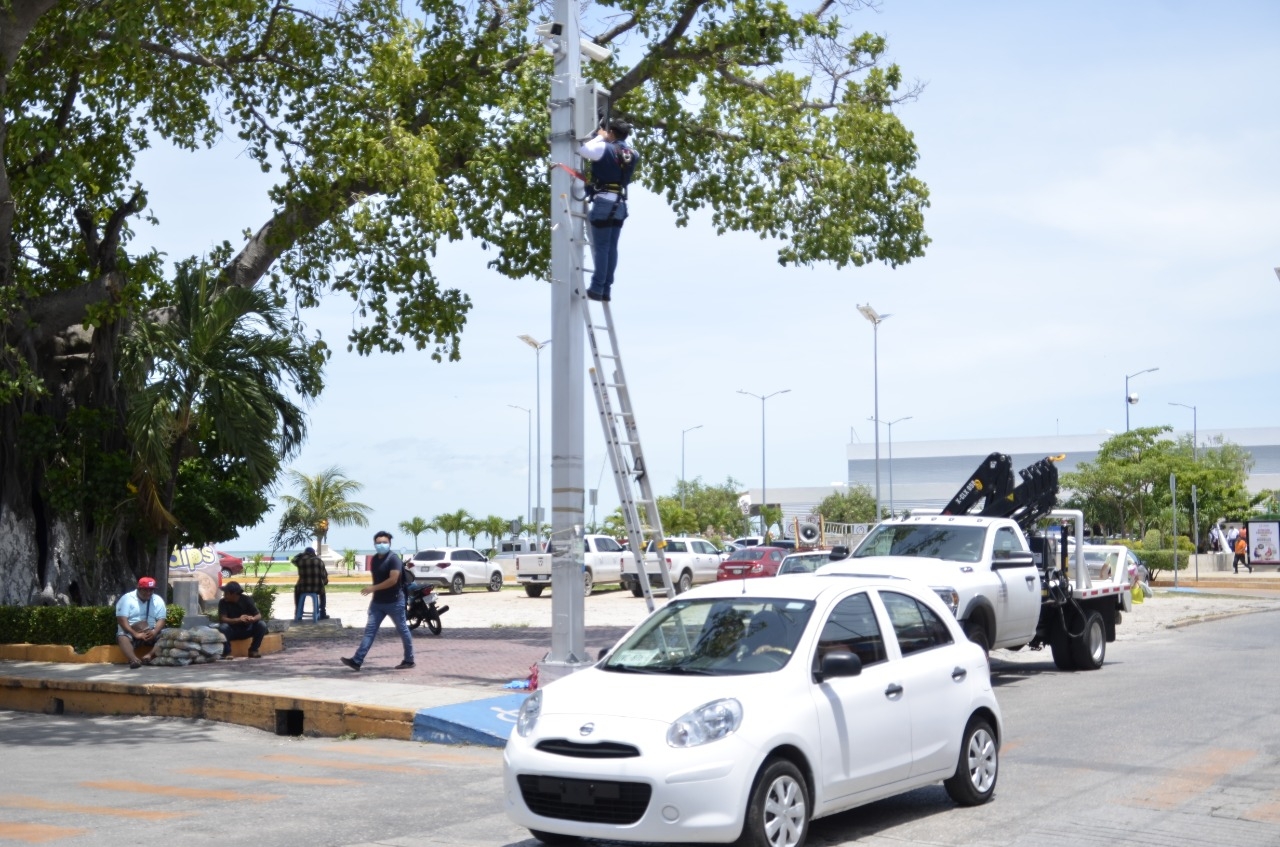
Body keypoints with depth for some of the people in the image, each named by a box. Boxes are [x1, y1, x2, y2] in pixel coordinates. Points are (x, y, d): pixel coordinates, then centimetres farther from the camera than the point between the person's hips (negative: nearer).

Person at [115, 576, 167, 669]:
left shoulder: (158, 601, 7)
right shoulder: (127, 599, -4)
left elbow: (161, 620, -1)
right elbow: (122, 619, -14)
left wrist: (154, 632, -24)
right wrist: (135, 634, -27)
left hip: (150, 633, 3)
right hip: (130, 632, -3)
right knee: (123, 638, -35)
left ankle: (150, 656, -49)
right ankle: (134, 660, -62)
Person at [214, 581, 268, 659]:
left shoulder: (247, 600, -10)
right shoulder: (223, 602, -14)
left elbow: (259, 615, -15)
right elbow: (222, 619, -25)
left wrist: (252, 619, -40)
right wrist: (238, 620, -43)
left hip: (246, 630, 2)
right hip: (232, 632, -2)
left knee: (262, 624, -23)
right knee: (223, 627, -34)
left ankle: (253, 650, -9)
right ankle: (227, 652, -19)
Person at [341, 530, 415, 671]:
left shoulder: (393, 559, -15)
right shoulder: (374, 559, 10)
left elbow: (393, 580, -26)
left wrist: (373, 588, -25)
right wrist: (374, 593, 19)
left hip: (394, 602, -7)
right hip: (377, 602, 7)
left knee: (403, 630, 6)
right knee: (369, 630, -1)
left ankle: (409, 660, 18)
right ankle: (357, 661, -7)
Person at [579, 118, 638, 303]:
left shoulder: (605, 148, -10)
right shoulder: (632, 154, 9)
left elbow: (584, 149, -11)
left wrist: (599, 137, 2)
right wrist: (604, 140, 16)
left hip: (604, 202, -6)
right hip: (620, 205, 6)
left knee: (601, 247, -5)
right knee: (611, 247, 8)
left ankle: (597, 289, -6)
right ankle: (606, 289, 9)